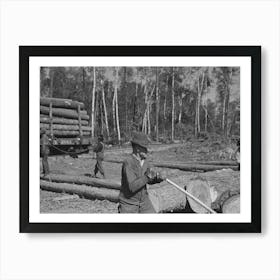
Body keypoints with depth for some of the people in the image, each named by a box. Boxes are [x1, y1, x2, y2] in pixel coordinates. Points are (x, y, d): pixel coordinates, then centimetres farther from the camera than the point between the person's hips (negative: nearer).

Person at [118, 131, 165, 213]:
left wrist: (158, 178, -10)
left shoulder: (144, 161, 2)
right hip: (129, 204, -6)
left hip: (144, 201, 7)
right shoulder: (128, 163, -22)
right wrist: (147, 177, -33)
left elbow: (149, 181, 11)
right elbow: (132, 187, -29)